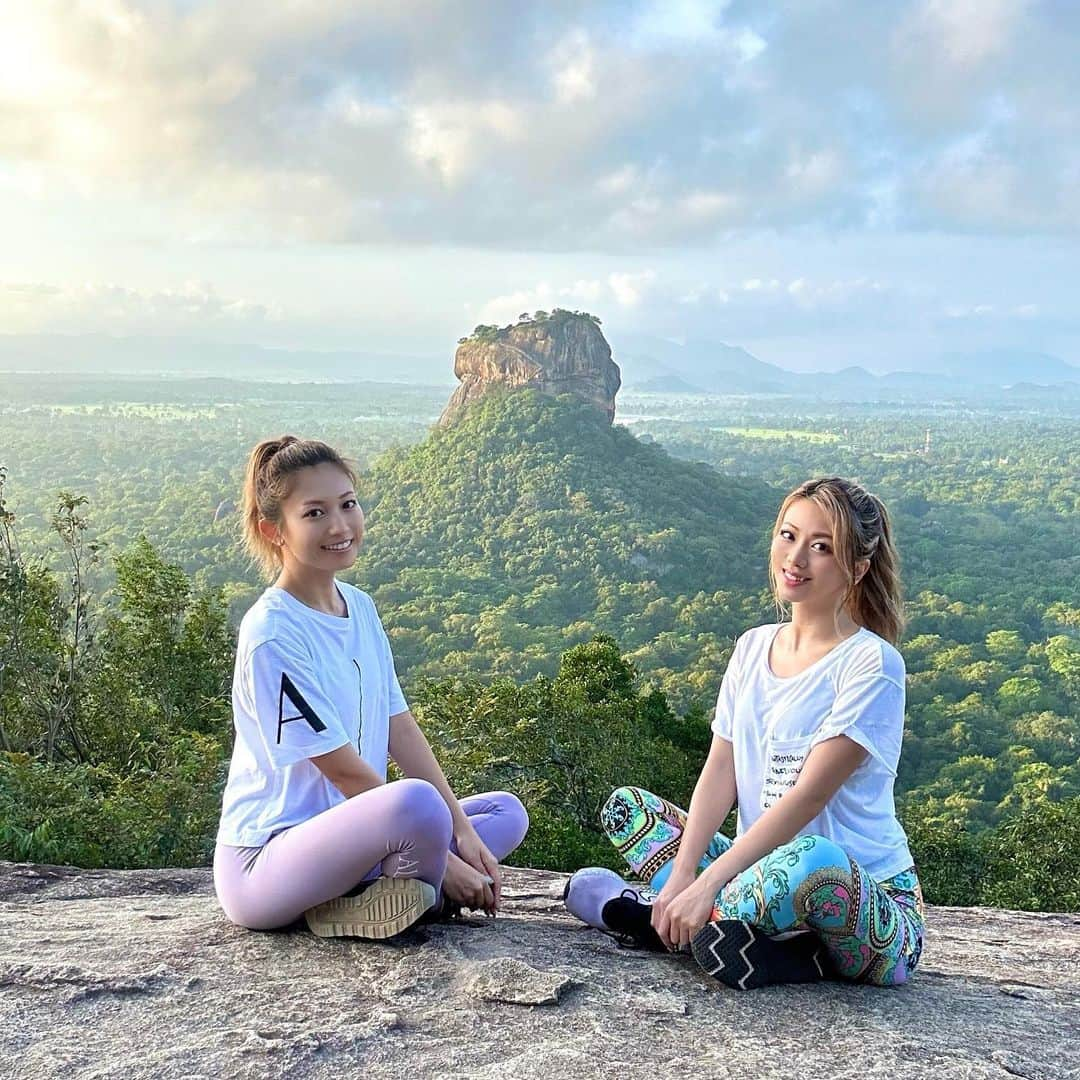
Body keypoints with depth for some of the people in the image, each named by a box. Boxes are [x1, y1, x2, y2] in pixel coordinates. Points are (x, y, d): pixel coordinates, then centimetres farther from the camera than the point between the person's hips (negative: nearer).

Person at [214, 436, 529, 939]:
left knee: (506, 812, 8)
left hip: (345, 835, 10)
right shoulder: (273, 633, -18)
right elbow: (345, 771, -18)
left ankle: (353, 902, -8)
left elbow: (401, 730, 7)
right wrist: (442, 860, -14)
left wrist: (463, 831, -1)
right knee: (417, 801, -36)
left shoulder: (360, 607, 8)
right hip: (263, 858, -9)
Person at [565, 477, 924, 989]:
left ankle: (653, 915, -16)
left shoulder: (871, 663, -12)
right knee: (626, 805, 3)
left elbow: (810, 794, -20)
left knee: (811, 857, -39)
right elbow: (721, 771, 1)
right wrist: (681, 875, -14)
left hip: (870, 904, -6)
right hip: (764, 865, 6)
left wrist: (707, 884, -25)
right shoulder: (753, 647, 8)